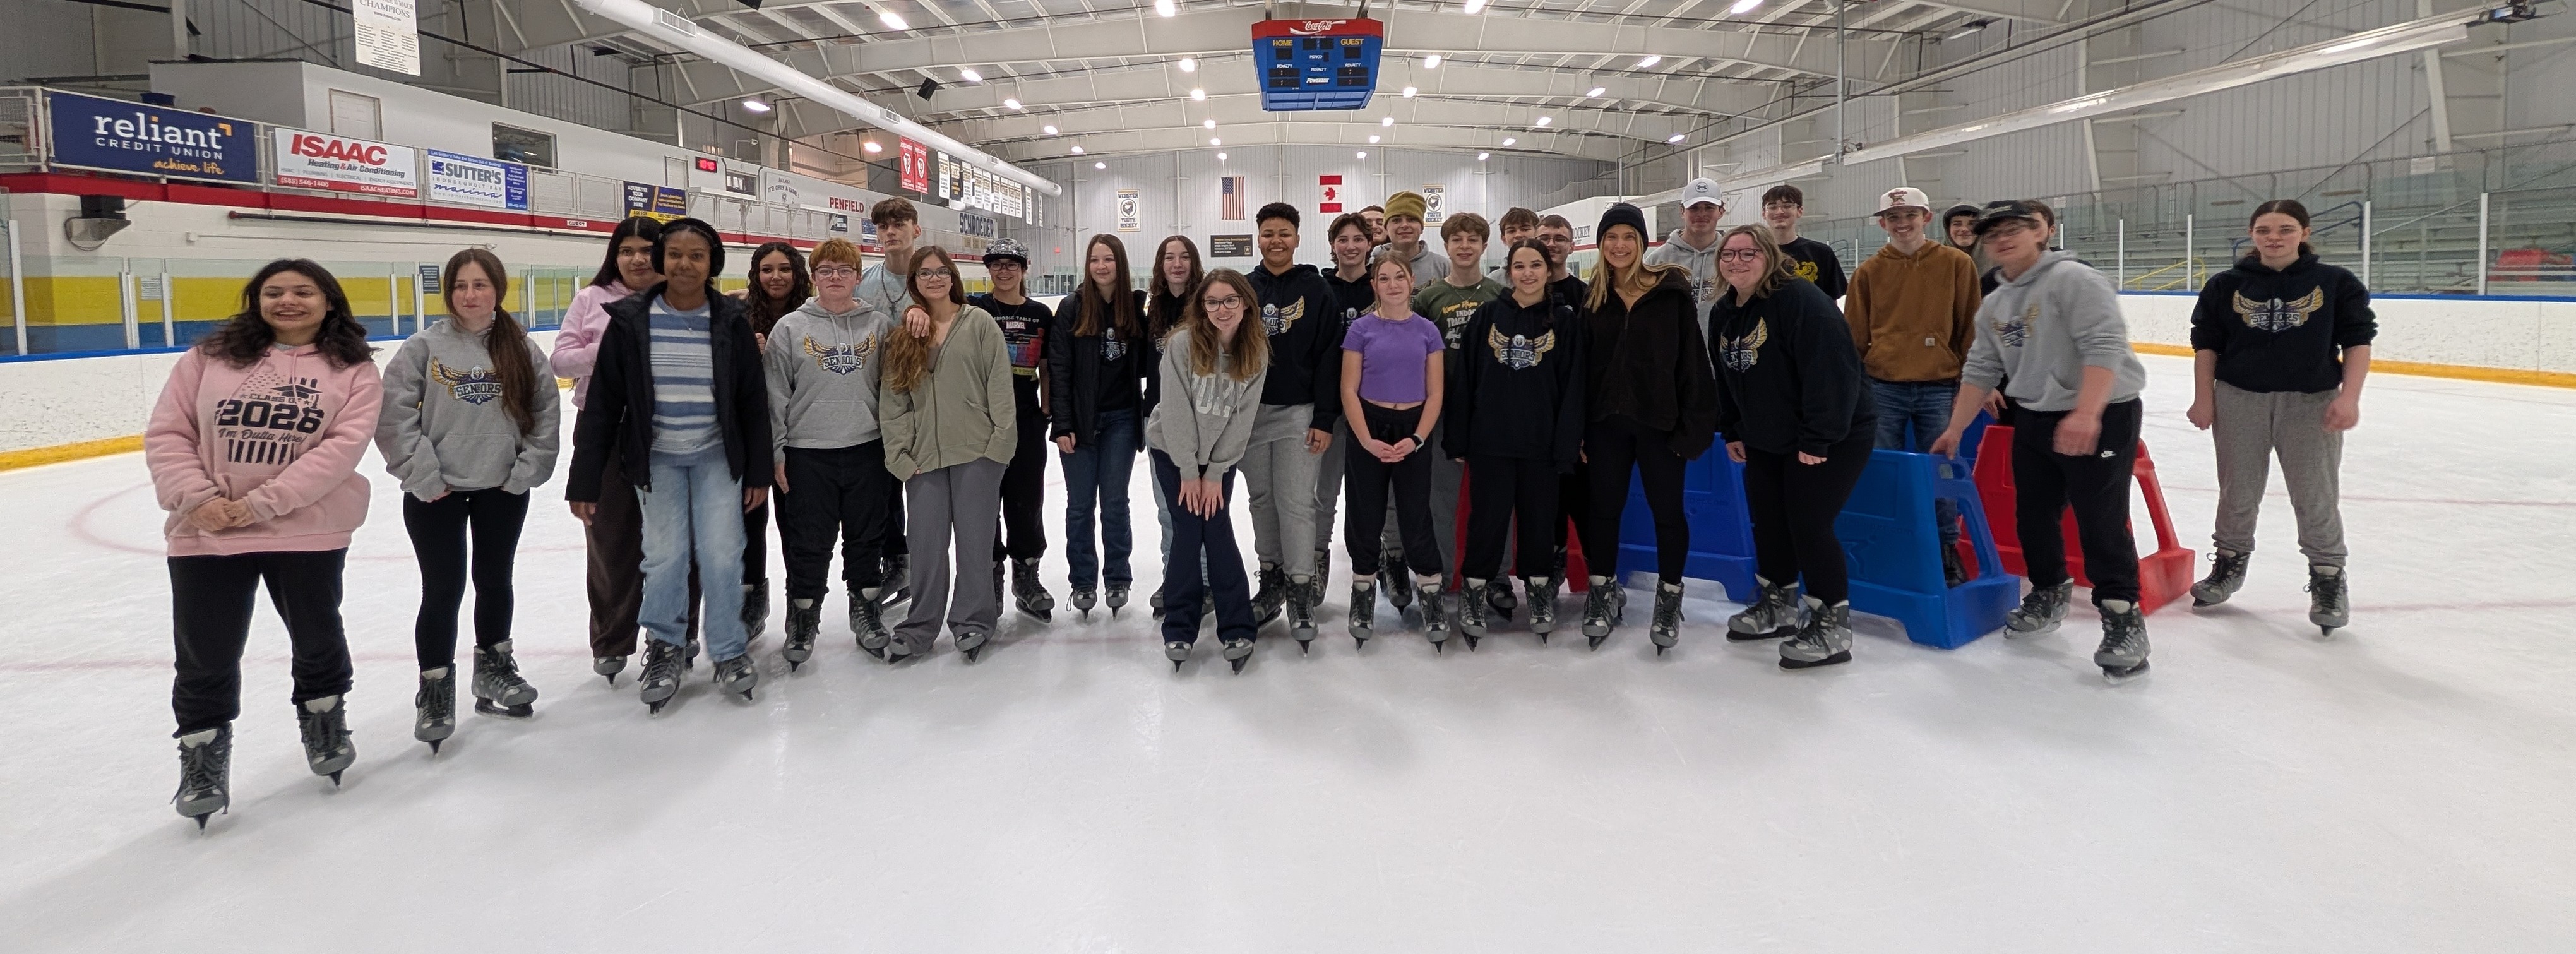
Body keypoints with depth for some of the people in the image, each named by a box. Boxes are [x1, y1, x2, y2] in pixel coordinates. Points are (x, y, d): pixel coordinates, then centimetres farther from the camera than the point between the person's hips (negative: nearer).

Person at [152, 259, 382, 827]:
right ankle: (203, 759, 29)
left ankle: (325, 725, 43)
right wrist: (196, 499, -14)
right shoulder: (210, 359, 2)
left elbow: (344, 445, -14)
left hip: (308, 530, -1)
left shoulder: (354, 370, -3)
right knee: (205, 657, 8)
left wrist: (263, 503, -19)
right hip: (207, 533, 1)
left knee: (318, 640, 17)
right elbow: (167, 434, 2)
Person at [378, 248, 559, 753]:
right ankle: (436, 691, 14)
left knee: (494, 581, 17)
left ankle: (494, 667, 36)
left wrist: (526, 472, -4)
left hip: (504, 490, 2)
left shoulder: (522, 349, -1)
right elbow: (394, 415, -8)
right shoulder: (424, 347, -7)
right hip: (436, 494, -2)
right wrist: (423, 477, -11)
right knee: (443, 591, 0)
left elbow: (546, 414, 3)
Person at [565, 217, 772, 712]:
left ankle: (730, 652, 17)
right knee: (664, 555, -2)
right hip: (656, 456, 0)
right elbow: (603, 403, -6)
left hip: (717, 454, 0)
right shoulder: (630, 321, -8)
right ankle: (665, 648, 21)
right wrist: (585, 480, -6)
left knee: (722, 555, -3)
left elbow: (754, 401, 1)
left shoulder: (730, 322, -6)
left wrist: (759, 471, 1)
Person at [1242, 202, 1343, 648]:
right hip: (1249, 411, 4)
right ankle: (1272, 578, 23)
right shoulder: (1244, 289, 7)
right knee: (1261, 499, 11)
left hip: (1298, 413, -3)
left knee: (1296, 502, -5)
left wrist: (1324, 420, -10)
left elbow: (1328, 359, -5)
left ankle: (1300, 590, 2)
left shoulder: (1316, 290, -2)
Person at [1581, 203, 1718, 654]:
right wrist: (1580, 429, 3)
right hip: (1606, 420, 3)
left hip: (1659, 419, -3)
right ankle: (1603, 593, 27)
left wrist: (1693, 422, -12)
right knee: (1603, 507, 11)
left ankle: (1669, 599, 22)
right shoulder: (1595, 299, 6)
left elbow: (1692, 359, -8)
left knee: (1667, 510, 7)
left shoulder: (1670, 290, -6)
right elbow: (1584, 367, 7)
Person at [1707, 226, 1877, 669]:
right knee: (1767, 521, 13)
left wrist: (1817, 440, -27)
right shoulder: (1725, 312, 5)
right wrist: (1732, 431, 15)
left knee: (1809, 525, -10)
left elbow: (1829, 370, -28)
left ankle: (1832, 625, 2)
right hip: (1766, 441, 9)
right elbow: (1725, 377, 17)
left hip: (1832, 438, -9)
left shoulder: (1801, 300, -22)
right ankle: (1779, 605, 31)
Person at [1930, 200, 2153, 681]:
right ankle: (2048, 595, 35)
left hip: (2104, 413, -8)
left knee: (2101, 520, -10)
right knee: (2032, 513, 15)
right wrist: (1955, 431, 13)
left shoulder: (2073, 279, -15)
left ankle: (2123, 621, -2)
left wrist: (2085, 414, -36)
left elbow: (2105, 347, -25)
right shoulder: (1993, 305, 10)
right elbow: (1981, 371, 15)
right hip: (2036, 417, 8)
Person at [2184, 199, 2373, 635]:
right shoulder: (2227, 285, 1)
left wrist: (2349, 398, -9)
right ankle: (2229, 565, 29)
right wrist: (2203, 399, 0)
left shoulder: (2336, 284, -1)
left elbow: (2358, 340, 0)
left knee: (2317, 497, 2)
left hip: (2311, 403, -1)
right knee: (2238, 493, 11)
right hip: (2240, 400, 1)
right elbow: (2206, 343, 4)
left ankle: (2329, 580, 17)